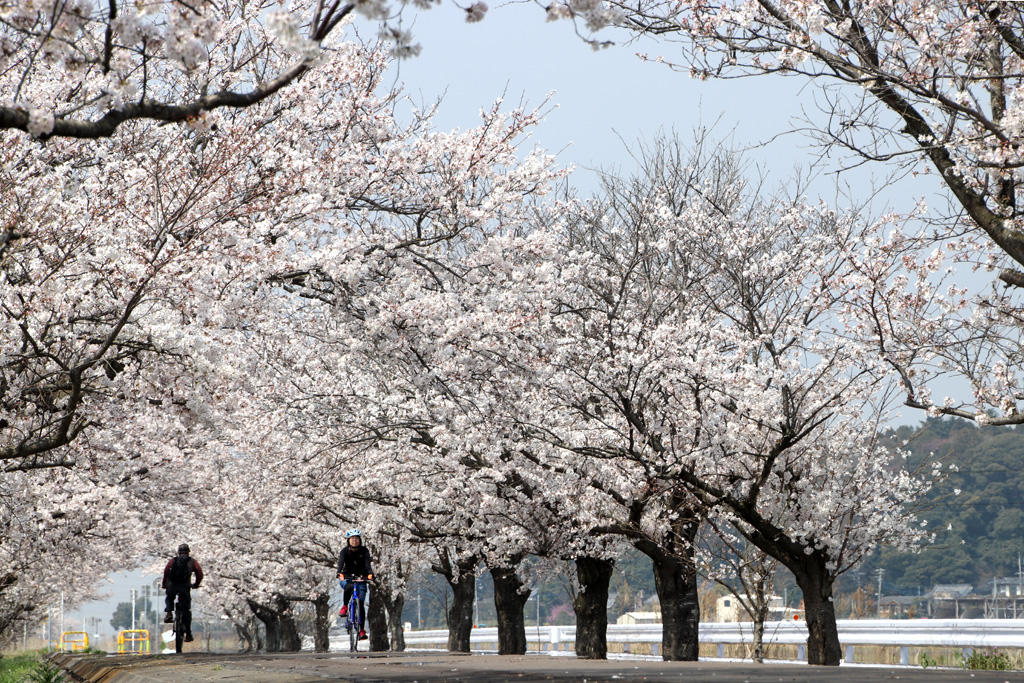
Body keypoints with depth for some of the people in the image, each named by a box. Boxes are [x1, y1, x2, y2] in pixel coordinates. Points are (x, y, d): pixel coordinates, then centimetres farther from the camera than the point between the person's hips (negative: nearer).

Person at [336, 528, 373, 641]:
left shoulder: (364, 551, -8)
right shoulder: (345, 551, -10)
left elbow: (367, 564, -24)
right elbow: (340, 563, -27)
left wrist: (370, 574, -45)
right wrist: (339, 574, -47)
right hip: (347, 578, -1)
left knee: (361, 603, -10)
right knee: (349, 587, -37)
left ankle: (361, 630, -7)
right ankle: (344, 607, -14)